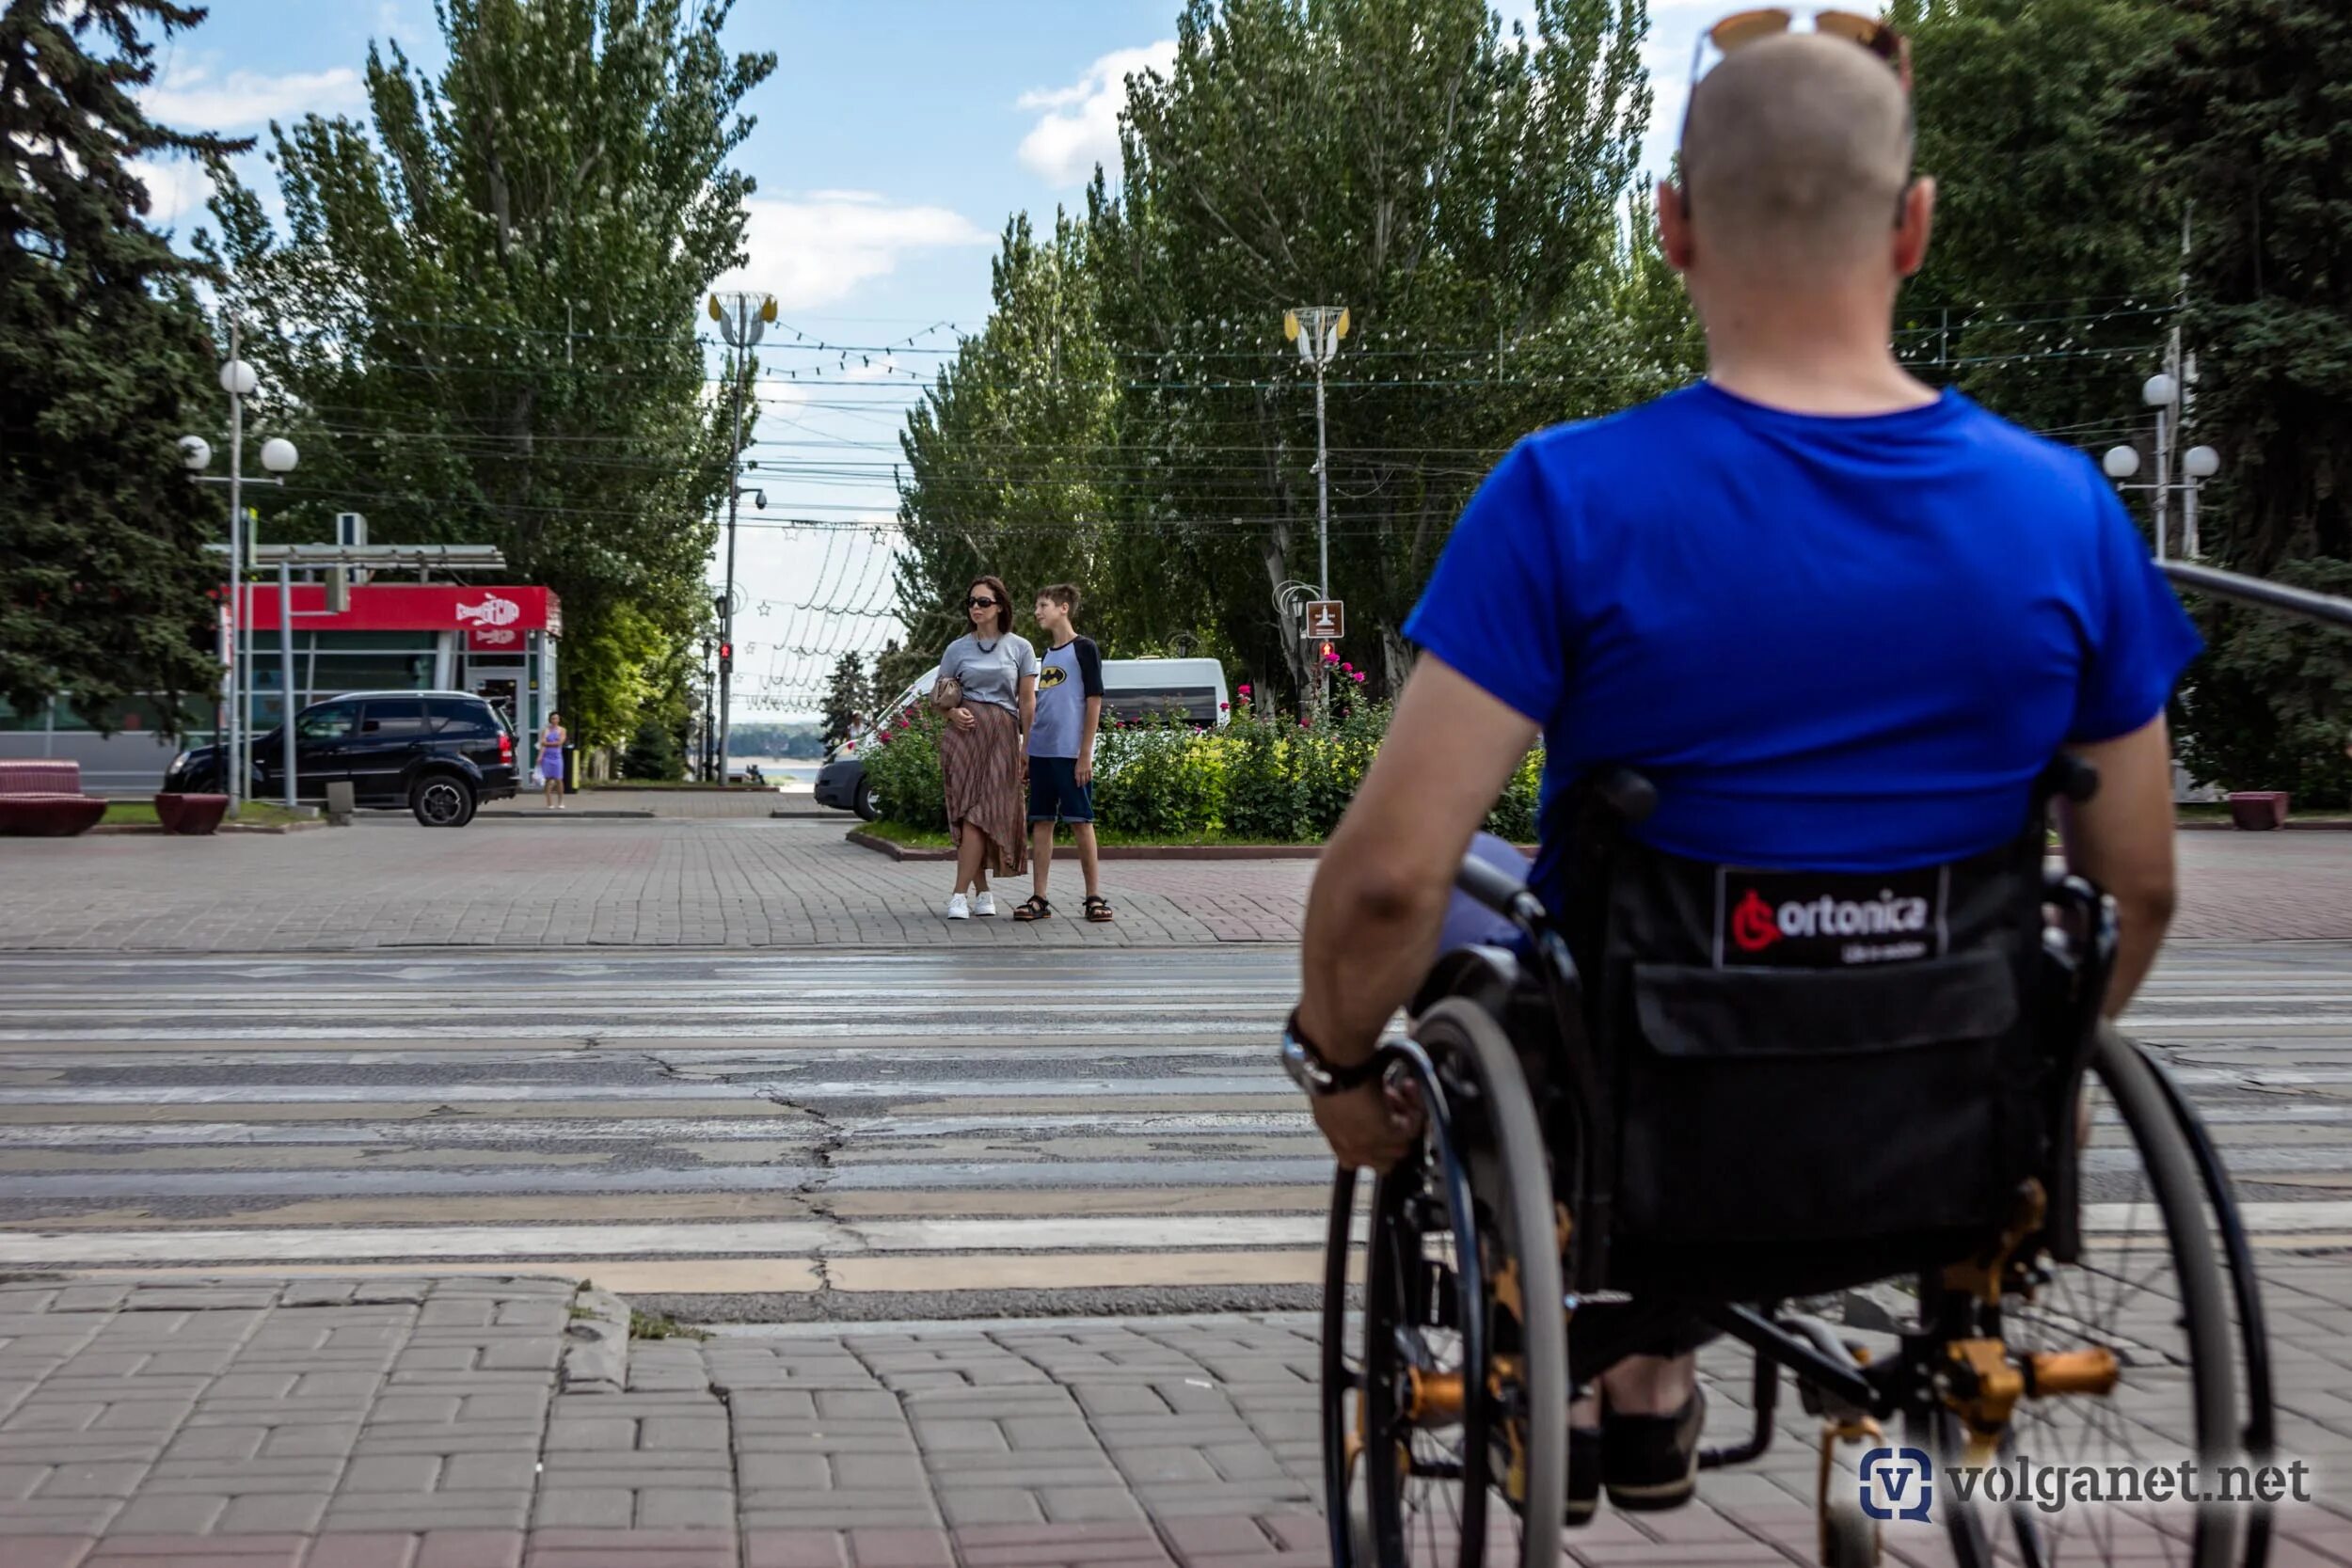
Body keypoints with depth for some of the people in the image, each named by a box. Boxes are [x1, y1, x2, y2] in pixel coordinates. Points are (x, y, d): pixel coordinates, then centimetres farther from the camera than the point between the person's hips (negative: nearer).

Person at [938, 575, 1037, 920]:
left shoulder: (1019, 648, 7)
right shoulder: (958, 649, 11)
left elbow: (1028, 701, 6)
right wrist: (952, 712, -7)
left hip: (1002, 735, -2)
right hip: (965, 732, 2)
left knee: (980, 812, -9)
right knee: (969, 810, -3)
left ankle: (960, 894, -12)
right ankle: (982, 892, 7)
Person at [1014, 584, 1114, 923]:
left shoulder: (1084, 648, -3)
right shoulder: (1046, 654, 18)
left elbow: (1094, 701, -8)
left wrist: (1085, 754, -13)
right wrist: (1027, 754, 15)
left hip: (1070, 753, -7)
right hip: (1041, 752, 7)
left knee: (1080, 822, -4)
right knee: (1040, 823, 4)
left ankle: (1094, 898, 2)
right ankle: (1038, 899, 5)